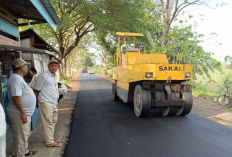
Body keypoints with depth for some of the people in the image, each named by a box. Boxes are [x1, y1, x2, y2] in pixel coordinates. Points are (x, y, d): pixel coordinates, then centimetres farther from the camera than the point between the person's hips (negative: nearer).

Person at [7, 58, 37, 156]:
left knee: (25, 134, 23)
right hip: (19, 114, -11)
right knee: (21, 136, 1)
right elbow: (16, 98, -26)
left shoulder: (18, 78, 13)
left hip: (25, 112, 11)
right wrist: (23, 113, -24)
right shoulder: (15, 79, -21)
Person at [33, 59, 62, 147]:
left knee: (53, 121, 16)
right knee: (48, 122, -3)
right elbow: (36, 89, -9)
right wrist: (37, 102, -6)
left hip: (54, 103, 9)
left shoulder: (54, 77, 16)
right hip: (46, 103, -9)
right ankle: (49, 142, 4)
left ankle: (51, 138, 29)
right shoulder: (43, 75, -11)